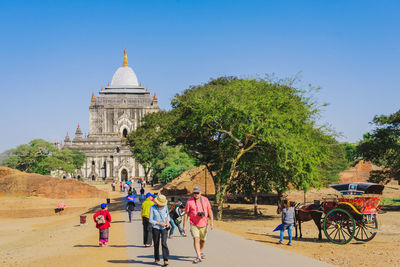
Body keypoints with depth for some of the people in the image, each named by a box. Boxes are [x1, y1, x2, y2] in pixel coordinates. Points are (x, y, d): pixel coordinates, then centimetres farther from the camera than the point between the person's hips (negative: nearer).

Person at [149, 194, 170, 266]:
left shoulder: (165, 206, -1)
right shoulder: (153, 208, -9)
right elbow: (150, 220, -8)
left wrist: (168, 221, -4)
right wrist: (159, 223, -17)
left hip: (164, 228, 0)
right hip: (156, 228, 0)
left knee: (164, 243, -15)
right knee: (156, 244, 8)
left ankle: (166, 260, -17)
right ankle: (157, 259, 26)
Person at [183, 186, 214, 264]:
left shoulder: (205, 200, 1)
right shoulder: (189, 201, -6)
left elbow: (210, 211, 5)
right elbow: (186, 214, -3)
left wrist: (212, 222, -4)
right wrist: (184, 226, -5)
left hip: (203, 224, 3)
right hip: (194, 224, -3)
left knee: (203, 240, 15)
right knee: (196, 239, -16)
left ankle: (200, 252, 42)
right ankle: (199, 257, -16)